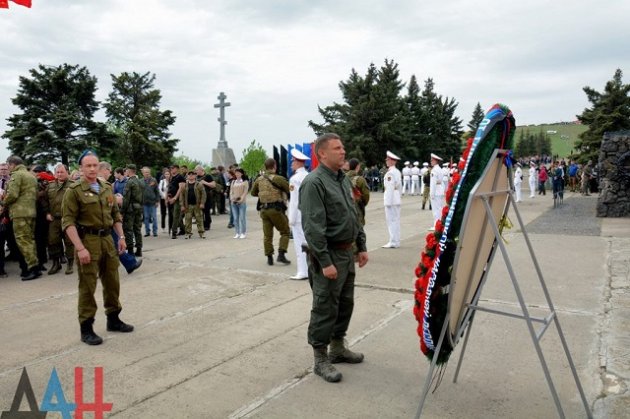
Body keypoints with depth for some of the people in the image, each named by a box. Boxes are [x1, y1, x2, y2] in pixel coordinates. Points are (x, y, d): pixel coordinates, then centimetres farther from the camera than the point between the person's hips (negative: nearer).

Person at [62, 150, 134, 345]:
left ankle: (113, 319, 29)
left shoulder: (107, 188, 10)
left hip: (107, 239, 6)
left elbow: (115, 214, 17)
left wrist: (121, 237, 8)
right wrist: (80, 248, -20)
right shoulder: (74, 191, -9)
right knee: (87, 286, 2)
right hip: (87, 240, -6)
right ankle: (86, 328, 13)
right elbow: (68, 222, -14)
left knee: (112, 282, 14)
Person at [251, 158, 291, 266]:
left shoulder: (259, 179, 8)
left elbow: (253, 193, 20)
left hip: (264, 209, 5)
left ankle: (269, 258, 12)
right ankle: (281, 254, -2)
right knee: (285, 232, 8)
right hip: (276, 209, -5)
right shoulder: (278, 179, -10)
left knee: (267, 234, 11)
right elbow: (290, 190, -8)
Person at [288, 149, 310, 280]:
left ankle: (302, 272, 2)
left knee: (300, 244, -1)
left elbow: (294, 201, -14)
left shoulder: (295, 179, -13)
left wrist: (291, 219, -8)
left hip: (299, 216, -7)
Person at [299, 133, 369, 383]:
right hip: (329, 254, -9)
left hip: (347, 252, 9)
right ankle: (320, 359, 14)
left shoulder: (344, 179, 13)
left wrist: (361, 247, 15)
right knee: (325, 308, 1)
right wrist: (325, 262, -23)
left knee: (345, 303, 18)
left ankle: (338, 347, 34)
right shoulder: (314, 183, -16)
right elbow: (313, 227, -21)